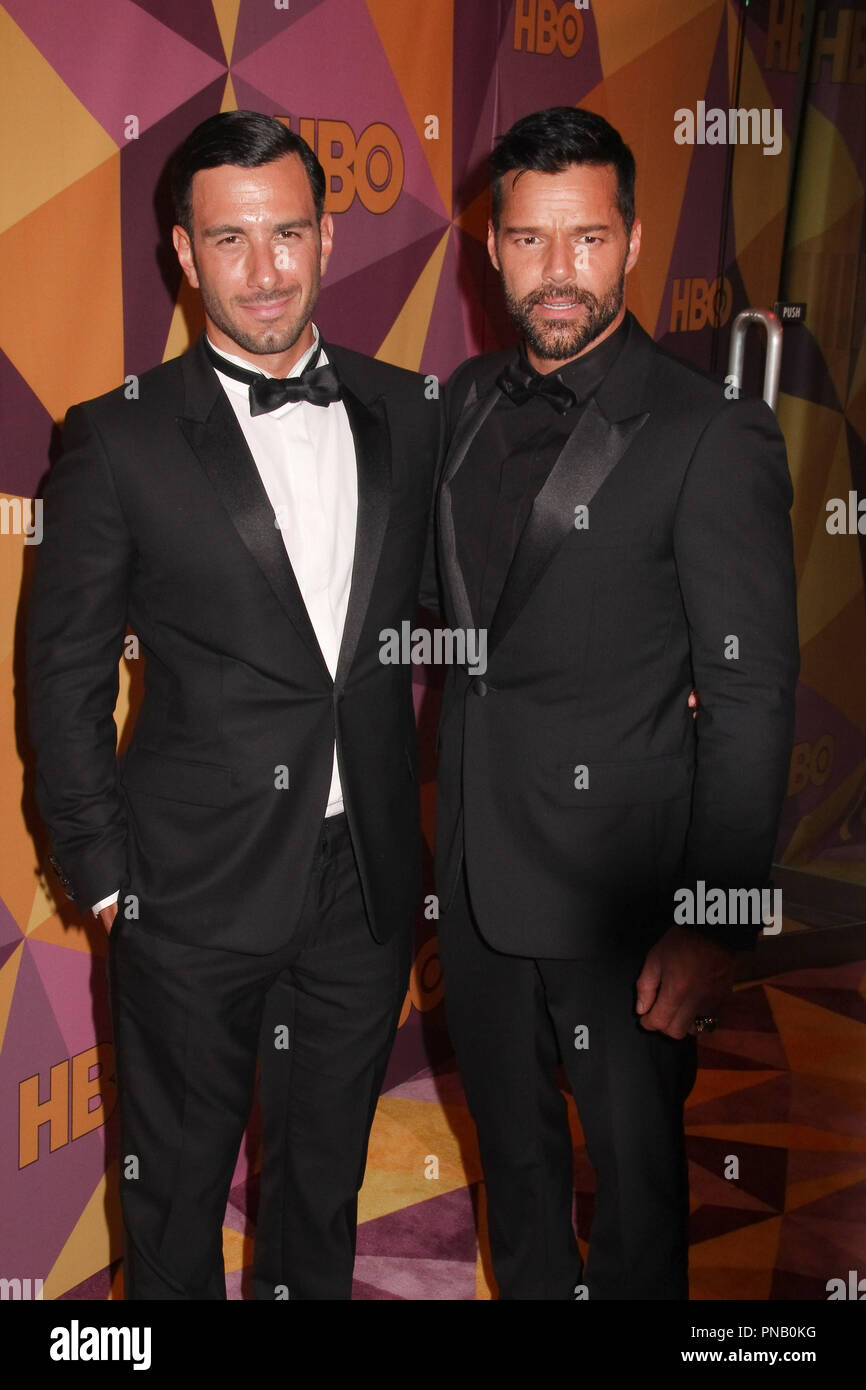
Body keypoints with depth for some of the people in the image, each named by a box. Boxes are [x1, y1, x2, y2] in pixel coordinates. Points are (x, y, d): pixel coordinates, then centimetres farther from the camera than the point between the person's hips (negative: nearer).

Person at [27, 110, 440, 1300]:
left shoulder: (406, 414, 2)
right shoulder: (121, 440, -8)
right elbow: (66, 678, -4)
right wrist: (104, 875, -6)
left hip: (367, 878, 3)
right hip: (198, 889, -3)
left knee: (328, 1165, 22)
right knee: (179, 1177, 16)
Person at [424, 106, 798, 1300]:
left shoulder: (713, 438, -15)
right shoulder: (469, 400, 5)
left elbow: (751, 700, -15)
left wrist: (715, 924, -16)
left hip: (616, 880, -6)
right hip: (478, 858, 6)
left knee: (632, 1162, 13)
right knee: (509, 1134, 25)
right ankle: (529, 1287, 50)